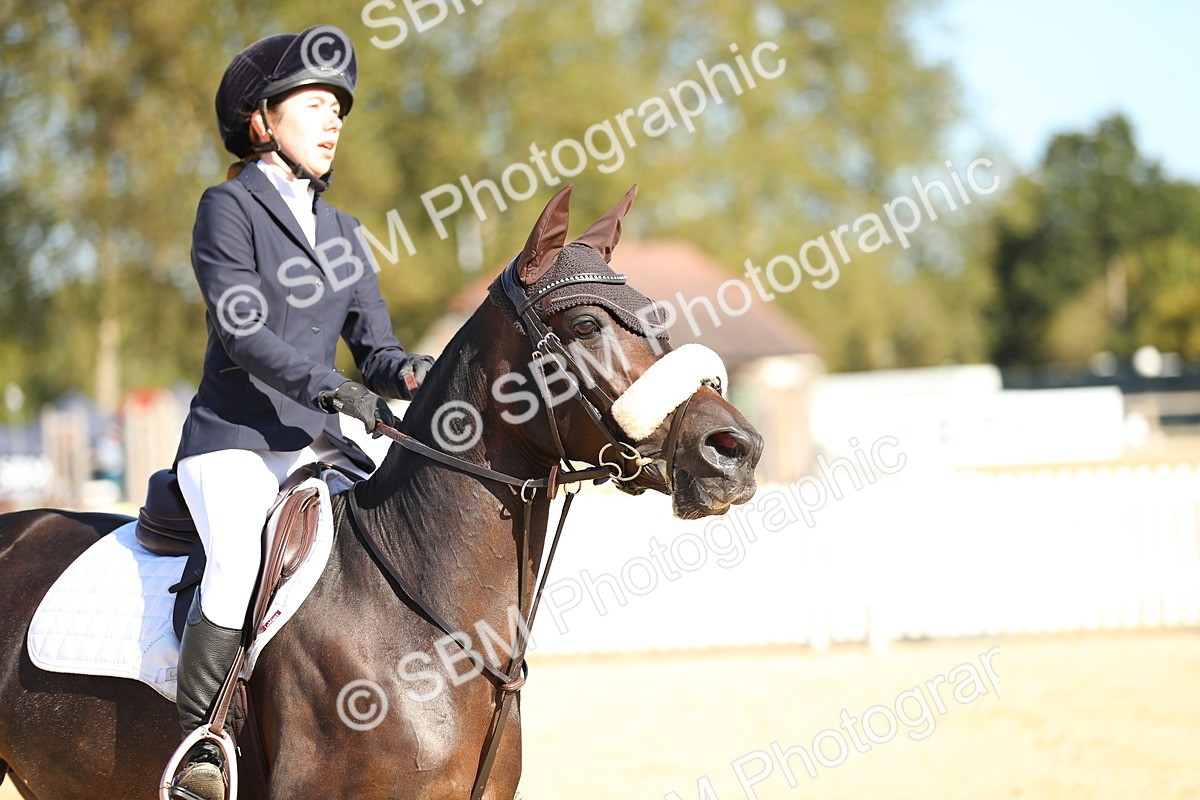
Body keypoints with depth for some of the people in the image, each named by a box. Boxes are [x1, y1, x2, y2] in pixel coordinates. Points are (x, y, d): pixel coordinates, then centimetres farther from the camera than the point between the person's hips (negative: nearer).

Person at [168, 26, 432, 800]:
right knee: (242, 563, -34)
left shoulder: (340, 231, 18)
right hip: (231, 442, -7)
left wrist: (409, 375, -13)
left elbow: (375, 344, 11)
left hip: (317, 446, 7)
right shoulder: (229, 208, -3)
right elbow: (243, 331, -15)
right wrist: (337, 390, -27)